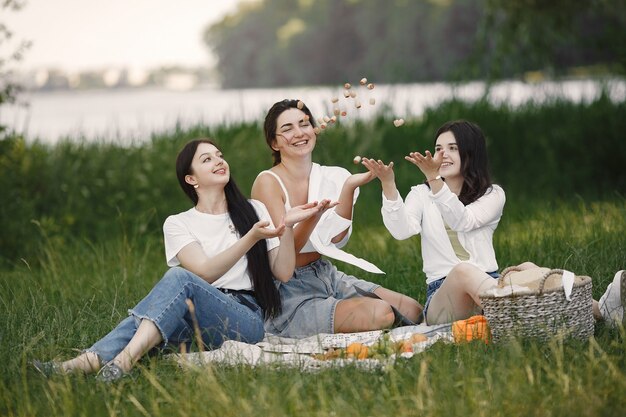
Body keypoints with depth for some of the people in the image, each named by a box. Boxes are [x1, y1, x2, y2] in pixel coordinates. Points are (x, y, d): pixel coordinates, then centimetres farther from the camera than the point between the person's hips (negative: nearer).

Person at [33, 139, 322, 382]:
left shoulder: (253, 210, 16)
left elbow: (283, 273, 8)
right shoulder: (178, 224, 12)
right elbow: (205, 272, -6)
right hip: (200, 324, 1)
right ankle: (92, 360, -54)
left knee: (180, 278, -31)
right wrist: (251, 238, -18)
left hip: (247, 319, -1)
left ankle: (125, 359, -52)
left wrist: (288, 226, -8)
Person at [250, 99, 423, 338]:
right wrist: (312, 218, -39)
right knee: (379, 314, -25)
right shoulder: (268, 182, -11)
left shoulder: (330, 177, 4)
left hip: (325, 276, 7)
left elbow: (335, 240, -10)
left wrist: (349, 188, -22)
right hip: (289, 290, -7)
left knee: (413, 310, -4)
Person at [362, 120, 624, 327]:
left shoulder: (493, 194, 12)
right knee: (463, 271, -36)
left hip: (489, 286, 2)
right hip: (442, 296, -2)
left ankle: (600, 309, -54)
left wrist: (434, 179, -25)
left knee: (526, 270, -30)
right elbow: (402, 231, -8)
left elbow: (463, 221, -11)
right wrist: (389, 185, -22)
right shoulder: (422, 195, 15)